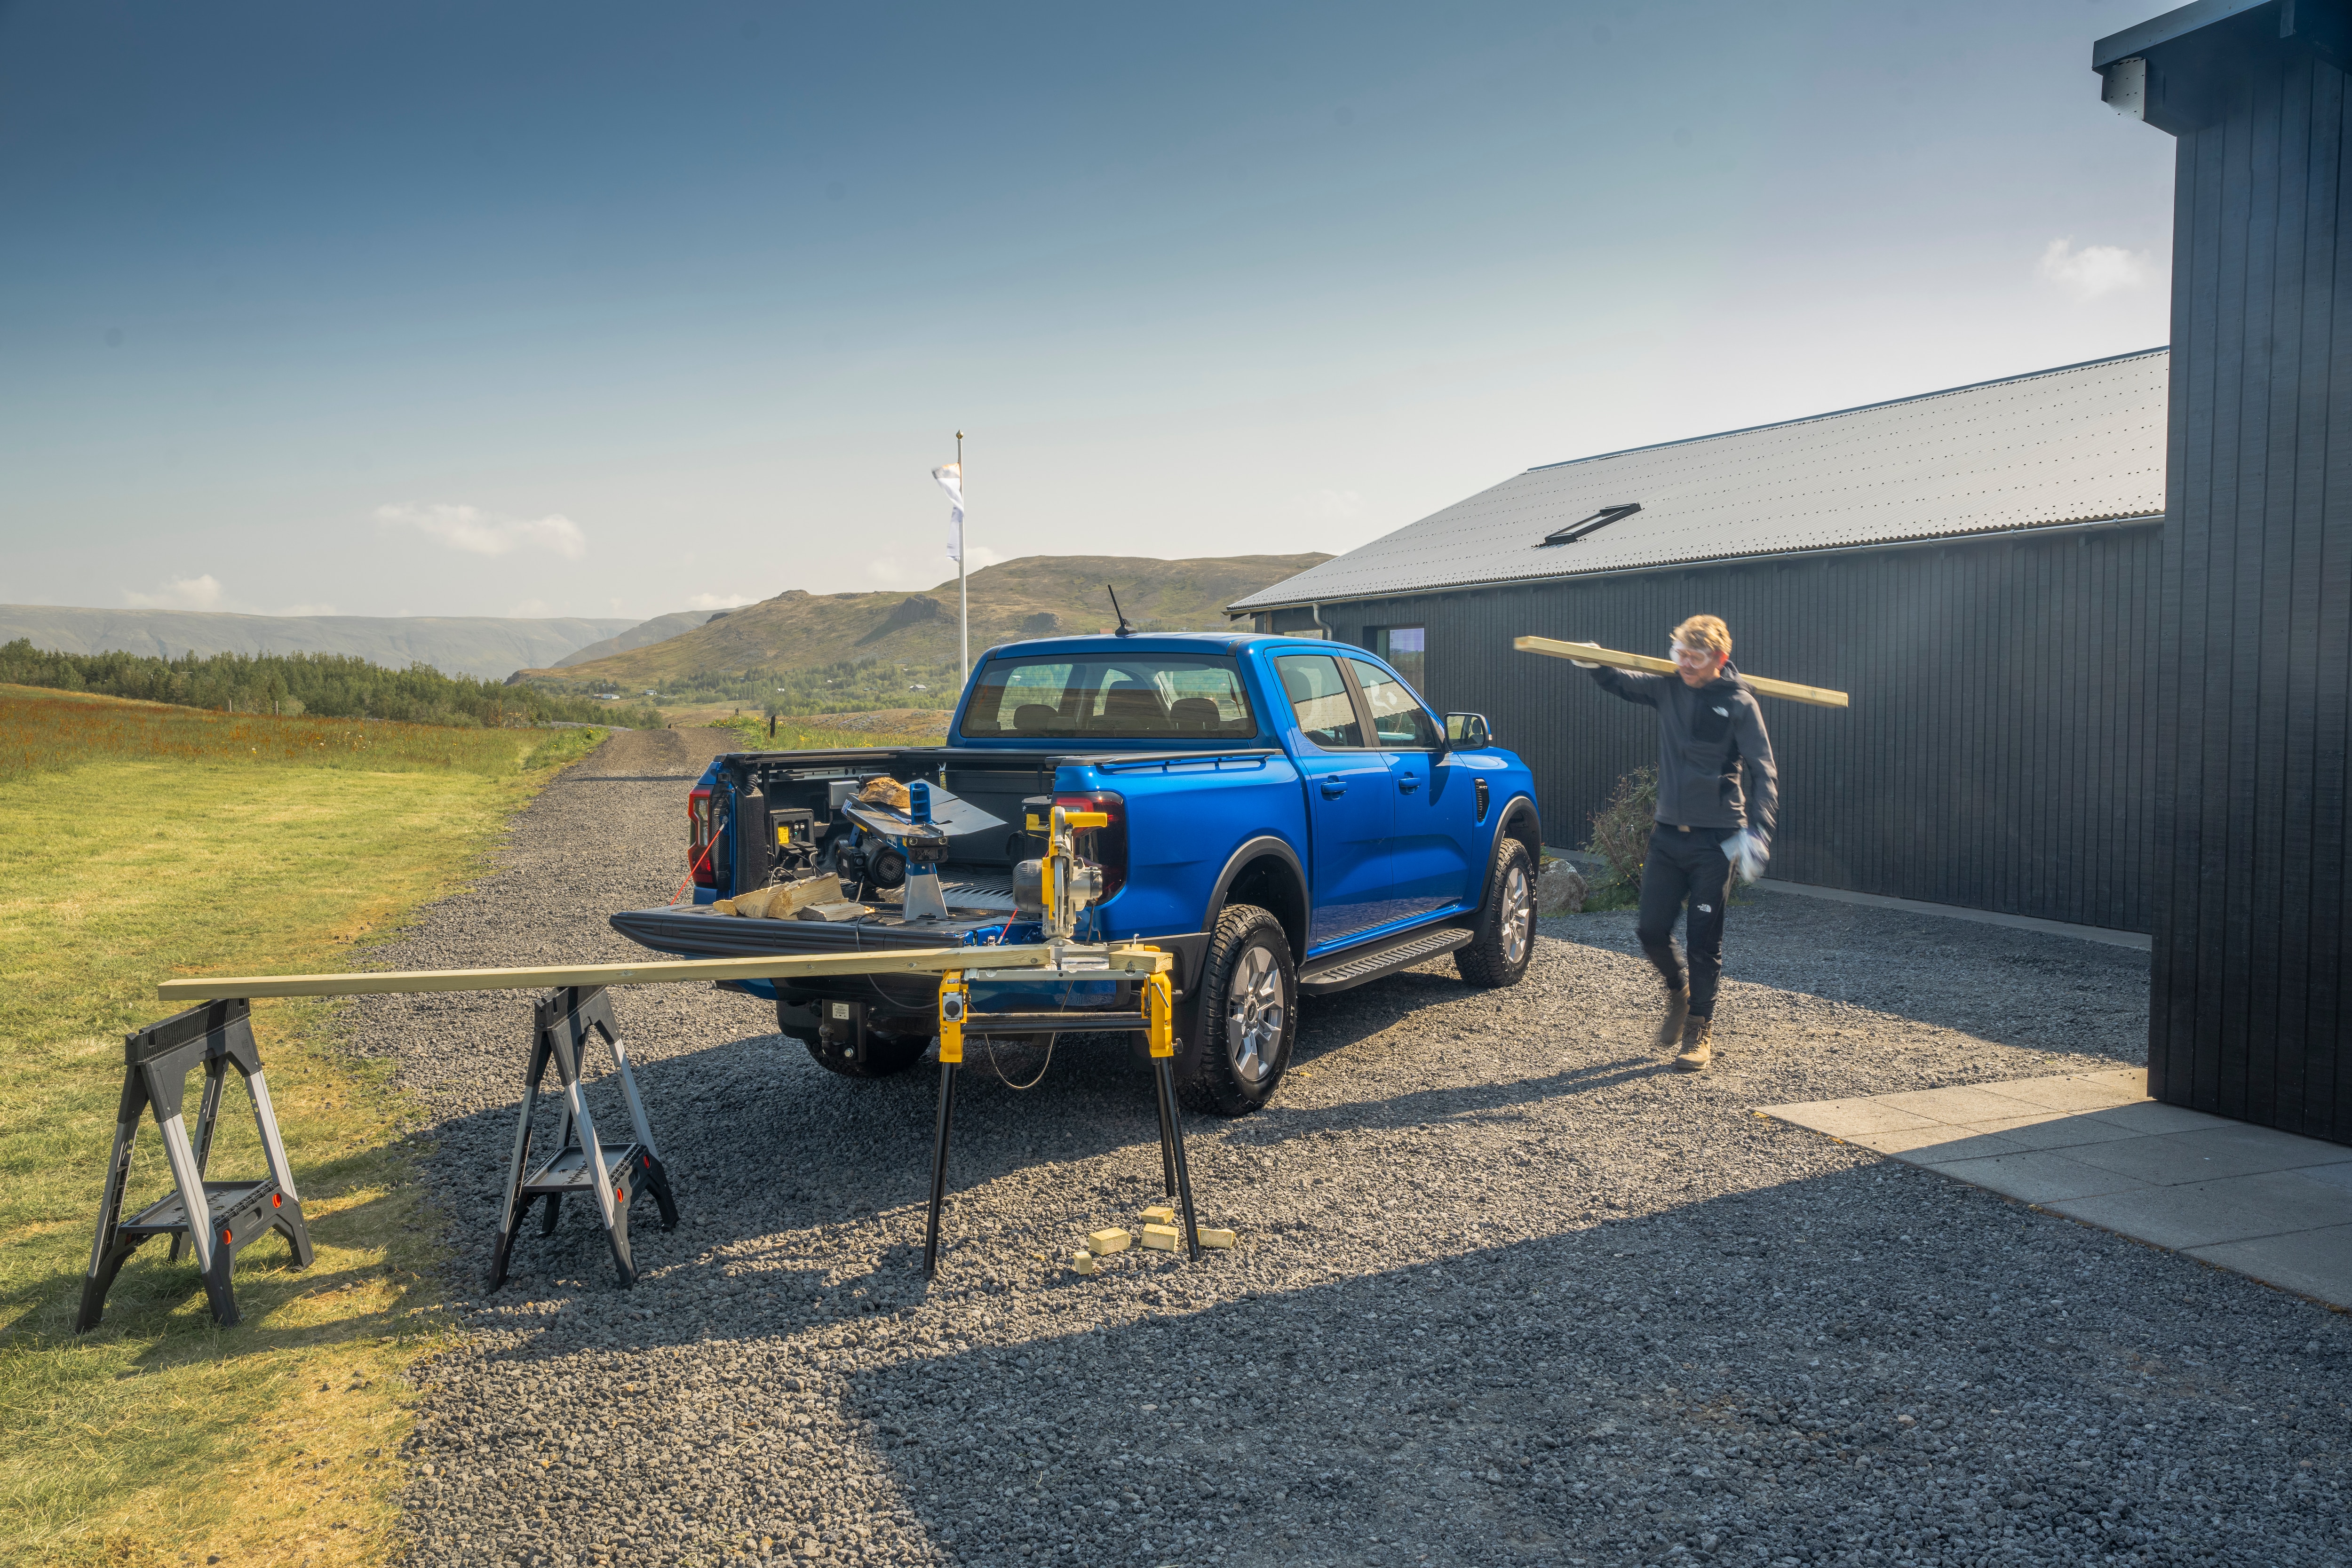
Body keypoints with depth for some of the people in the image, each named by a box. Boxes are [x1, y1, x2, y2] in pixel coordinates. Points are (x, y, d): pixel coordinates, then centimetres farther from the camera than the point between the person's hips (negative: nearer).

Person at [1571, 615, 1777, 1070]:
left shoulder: (1739, 704, -9)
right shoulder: (1668, 688, 4)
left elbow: (1763, 773, -12)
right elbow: (1620, 683, 21)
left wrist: (1756, 832, -25)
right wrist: (1595, 664, -1)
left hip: (1715, 841, -4)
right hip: (1668, 833, 4)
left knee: (1704, 939, 1)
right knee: (1651, 929, 3)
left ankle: (1700, 1029, 16)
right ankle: (1678, 991, 33)